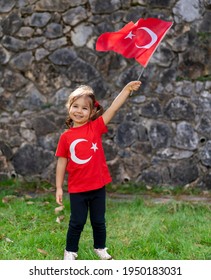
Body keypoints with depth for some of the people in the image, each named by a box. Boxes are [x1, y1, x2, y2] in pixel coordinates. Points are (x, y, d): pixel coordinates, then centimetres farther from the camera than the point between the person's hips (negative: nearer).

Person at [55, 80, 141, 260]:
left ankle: (100, 248, 35)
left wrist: (127, 89, -27)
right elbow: (62, 162, 2)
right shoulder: (65, 137, -4)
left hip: (98, 186, 1)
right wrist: (59, 188, 4)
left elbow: (113, 108, -16)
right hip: (77, 188, -1)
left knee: (99, 221, 15)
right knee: (77, 222, 8)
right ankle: (70, 251, 26)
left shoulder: (96, 127, -6)